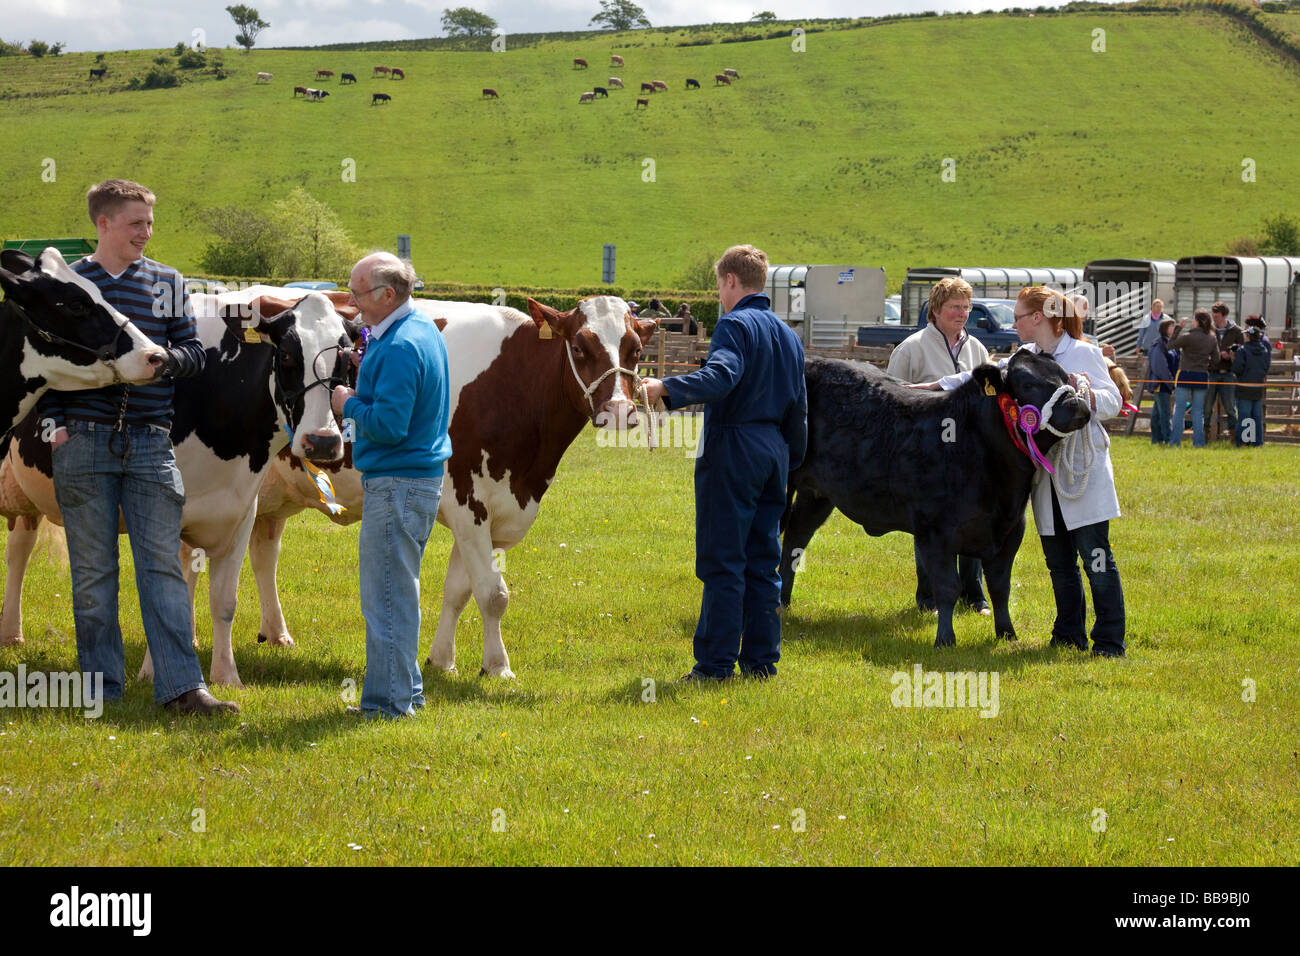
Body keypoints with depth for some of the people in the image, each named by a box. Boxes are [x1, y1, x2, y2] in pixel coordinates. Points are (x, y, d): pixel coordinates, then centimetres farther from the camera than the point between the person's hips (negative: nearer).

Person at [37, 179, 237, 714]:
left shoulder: (168, 284, 10)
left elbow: (194, 352, 10)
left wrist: (164, 358, -11)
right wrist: (54, 425, -6)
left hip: (150, 444, 1)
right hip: (83, 441, -1)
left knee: (163, 565, -1)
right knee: (93, 569, 4)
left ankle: (181, 688, -2)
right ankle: (101, 689, 12)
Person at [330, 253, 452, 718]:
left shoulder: (399, 348, -20)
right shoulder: (425, 330, 13)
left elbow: (388, 425, -25)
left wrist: (349, 405, -9)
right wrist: (367, 378, 12)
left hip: (397, 484, -11)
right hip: (423, 476, 11)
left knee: (386, 596, -5)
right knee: (397, 590, 18)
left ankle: (388, 703, -1)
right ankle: (405, 692, 24)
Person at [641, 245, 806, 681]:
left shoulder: (735, 325, -10)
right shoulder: (788, 334, 16)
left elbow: (720, 377, -29)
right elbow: (798, 407, 20)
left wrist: (666, 387, -35)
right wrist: (791, 461, 26)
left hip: (733, 449, -8)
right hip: (774, 449, 8)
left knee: (722, 562, -5)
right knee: (763, 560, 11)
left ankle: (715, 663, -4)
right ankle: (761, 659, 13)